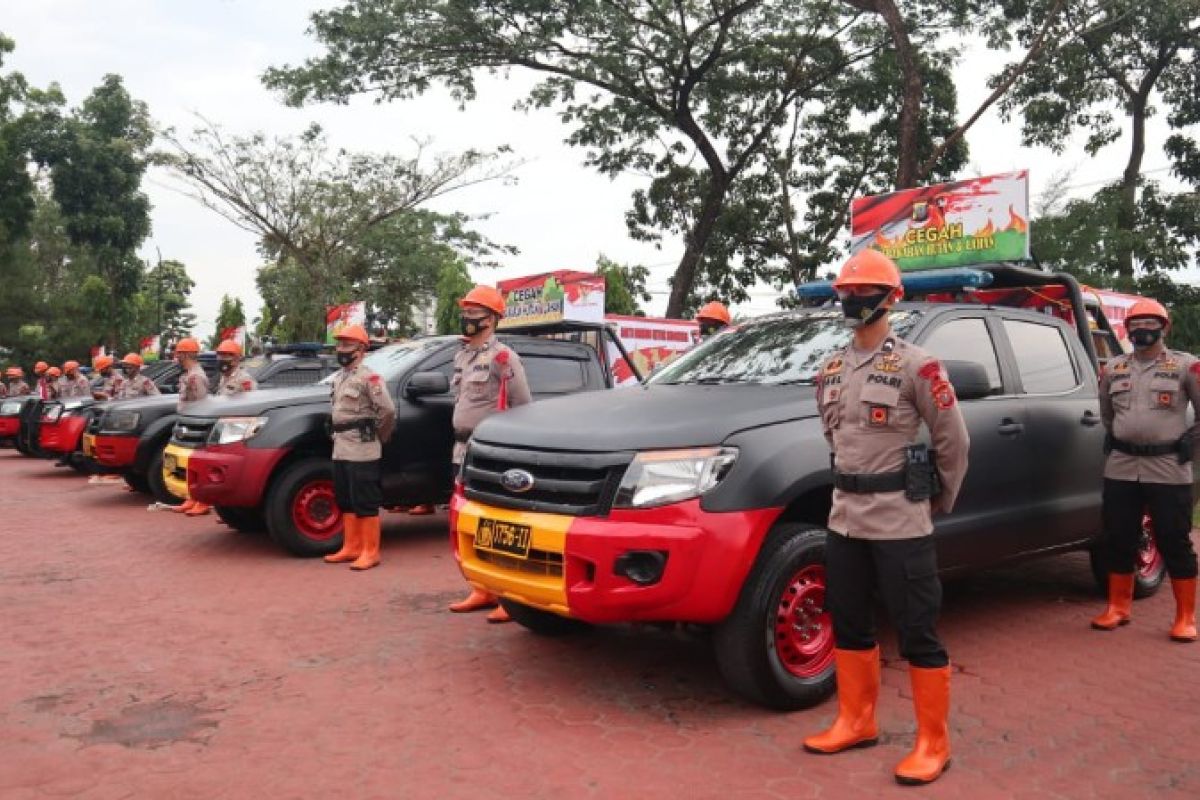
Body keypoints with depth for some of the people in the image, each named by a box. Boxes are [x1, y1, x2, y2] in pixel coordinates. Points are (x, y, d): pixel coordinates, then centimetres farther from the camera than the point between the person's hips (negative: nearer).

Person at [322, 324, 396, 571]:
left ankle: (370, 552, 1)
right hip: (340, 449, 9)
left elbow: (388, 410, -16)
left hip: (362, 451, -9)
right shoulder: (338, 377, 16)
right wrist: (337, 437, 15)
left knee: (365, 503, -5)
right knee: (346, 502, 14)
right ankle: (351, 548, 24)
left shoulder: (368, 377, -12)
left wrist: (379, 437, -4)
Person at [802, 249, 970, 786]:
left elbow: (953, 441, -4)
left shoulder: (915, 366, -10)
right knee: (849, 625, 16)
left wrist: (939, 500, 4)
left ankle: (932, 745, 14)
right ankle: (856, 723, 31)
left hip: (900, 522, -7)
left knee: (918, 633, 1)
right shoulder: (831, 371, 10)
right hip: (845, 517, 7)